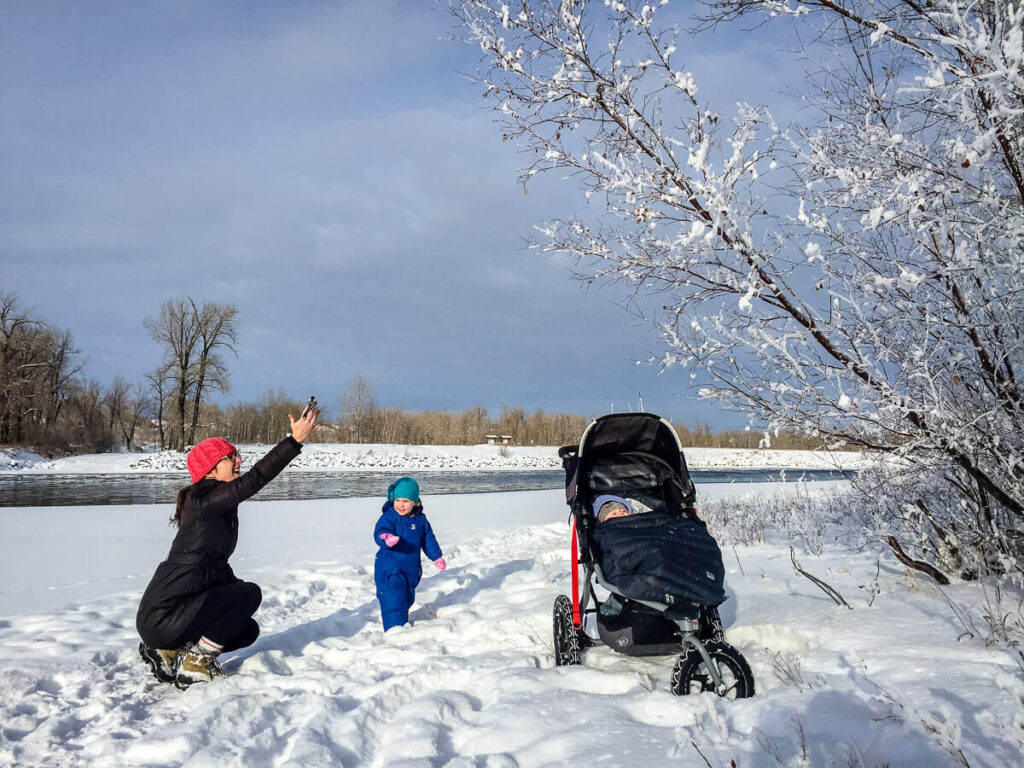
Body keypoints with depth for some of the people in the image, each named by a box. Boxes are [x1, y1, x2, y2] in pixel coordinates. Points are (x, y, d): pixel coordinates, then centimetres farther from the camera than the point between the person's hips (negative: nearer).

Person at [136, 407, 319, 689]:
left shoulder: (220, 506, 11)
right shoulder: (201, 501, -18)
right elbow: (253, 479, -30)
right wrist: (295, 441, -33)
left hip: (175, 610, 10)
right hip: (161, 619, -10)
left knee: (248, 631, 17)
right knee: (250, 594, -12)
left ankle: (170, 653, 15)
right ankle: (193, 665, -5)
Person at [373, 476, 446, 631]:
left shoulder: (420, 519, 3)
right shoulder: (388, 517, -15)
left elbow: (428, 539, 15)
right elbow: (379, 533, -31)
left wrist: (437, 557, 19)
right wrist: (386, 538, -53)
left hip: (411, 568, 6)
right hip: (389, 568, -6)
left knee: (407, 598, 19)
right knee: (394, 598, -13)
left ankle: (402, 621, 39)